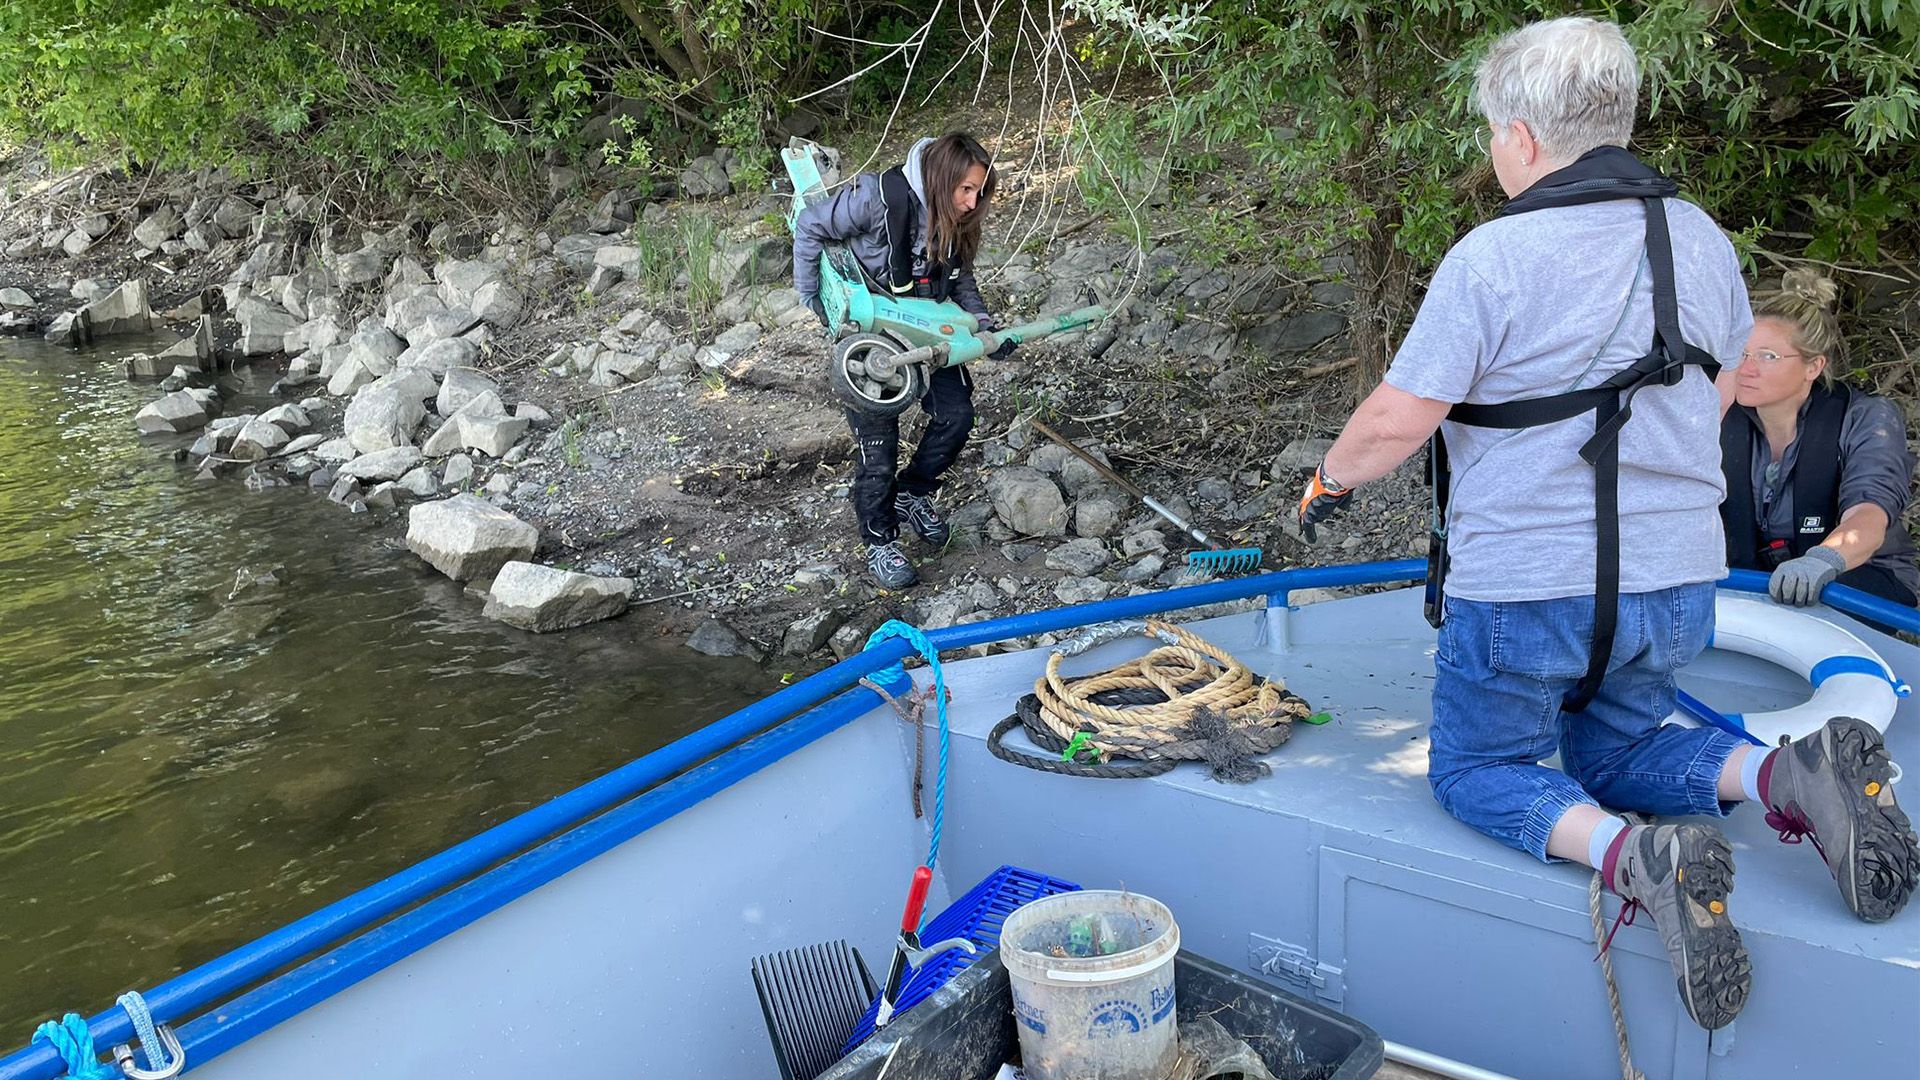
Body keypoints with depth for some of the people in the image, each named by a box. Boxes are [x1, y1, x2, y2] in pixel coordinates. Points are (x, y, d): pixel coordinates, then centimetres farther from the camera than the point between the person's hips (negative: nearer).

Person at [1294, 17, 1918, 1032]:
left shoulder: (1492, 257, -18)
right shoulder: (1701, 237, 3)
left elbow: (1398, 421, -19)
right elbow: (1720, 391, 17)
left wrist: (1330, 477, 2)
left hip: (1527, 586, -6)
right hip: (1678, 577, 6)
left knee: (1476, 767, 15)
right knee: (1614, 752, 27)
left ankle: (1634, 859, -15)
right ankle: (1789, 775, -4)